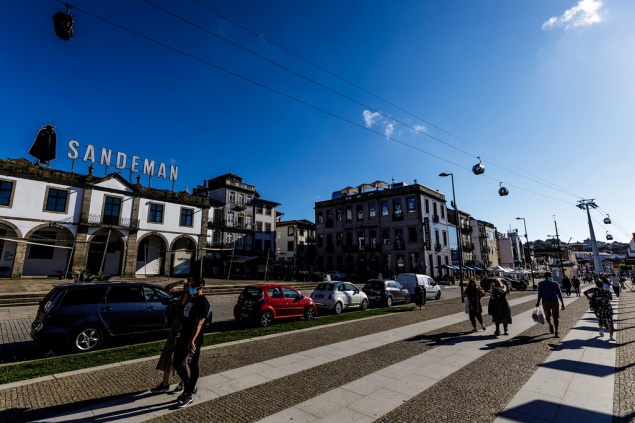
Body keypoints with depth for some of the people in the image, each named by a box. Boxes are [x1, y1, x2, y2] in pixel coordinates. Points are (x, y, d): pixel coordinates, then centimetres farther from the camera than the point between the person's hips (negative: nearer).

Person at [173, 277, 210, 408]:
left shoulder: (203, 302, -18)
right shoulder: (190, 299, 9)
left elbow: (199, 324, -23)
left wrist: (192, 341, -26)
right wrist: (180, 333, 18)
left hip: (194, 340, -9)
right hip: (183, 337, 9)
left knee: (193, 366, 5)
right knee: (176, 363, 16)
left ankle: (188, 395, 20)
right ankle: (190, 387, 34)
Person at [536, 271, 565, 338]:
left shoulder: (555, 284, 5)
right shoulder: (541, 284, 3)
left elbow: (559, 294, 8)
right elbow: (540, 293, 8)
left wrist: (562, 303, 4)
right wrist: (538, 302, 6)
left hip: (554, 301, 1)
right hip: (545, 302, -1)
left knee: (555, 317, -1)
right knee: (547, 316, 0)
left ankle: (556, 332, 8)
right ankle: (550, 325, 32)